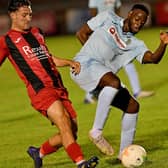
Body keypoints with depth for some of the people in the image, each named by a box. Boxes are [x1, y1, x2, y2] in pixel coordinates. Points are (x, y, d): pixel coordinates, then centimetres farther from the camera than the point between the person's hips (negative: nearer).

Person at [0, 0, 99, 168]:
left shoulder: (36, 33, 23)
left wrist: (70, 62, 15)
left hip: (58, 88, 7)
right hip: (40, 90, -7)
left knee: (71, 133, 4)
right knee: (64, 124, -26)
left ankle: (38, 152, 24)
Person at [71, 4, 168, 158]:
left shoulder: (136, 45, 15)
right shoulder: (108, 18, 9)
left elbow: (153, 58, -4)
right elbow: (81, 33, 12)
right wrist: (93, 52, 6)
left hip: (104, 81, 6)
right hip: (85, 64, -6)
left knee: (133, 106, 2)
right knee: (113, 81, -34)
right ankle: (97, 132, -27)